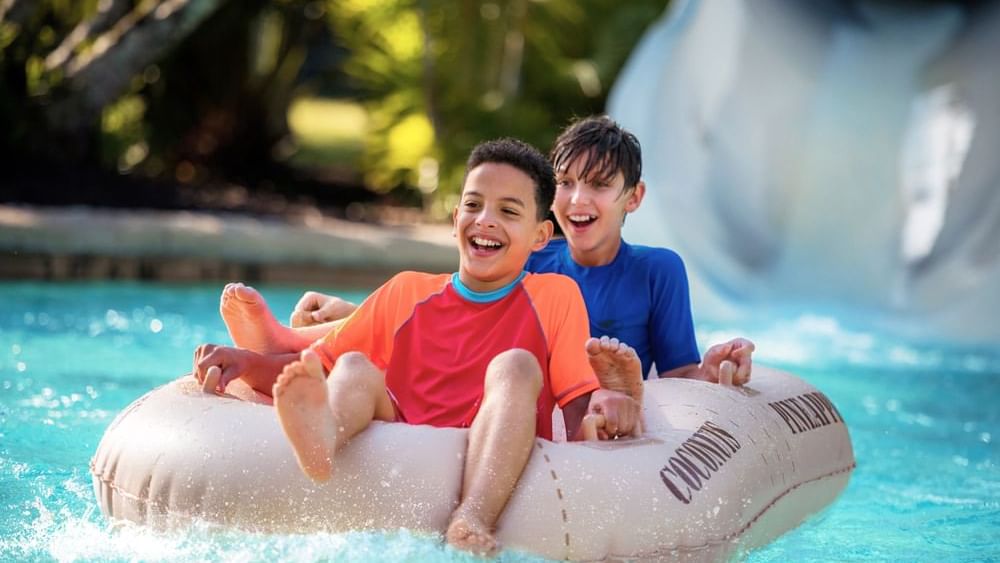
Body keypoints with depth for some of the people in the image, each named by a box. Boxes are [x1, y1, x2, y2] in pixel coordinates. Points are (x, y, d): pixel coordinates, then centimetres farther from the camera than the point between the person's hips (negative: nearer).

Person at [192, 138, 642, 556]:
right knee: (354, 368, -14)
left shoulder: (555, 295, 12)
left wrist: (605, 402, -23)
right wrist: (244, 362, -3)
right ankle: (322, 441, -52)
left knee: (515, 366, -21)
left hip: (494, 472, -2)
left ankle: (472, 523, -46)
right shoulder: (407, 293, 19)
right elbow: (314, 366, 15)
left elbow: (577, 409, 1)